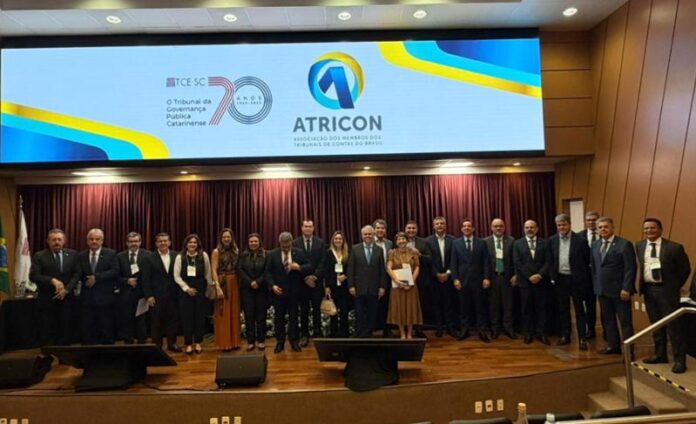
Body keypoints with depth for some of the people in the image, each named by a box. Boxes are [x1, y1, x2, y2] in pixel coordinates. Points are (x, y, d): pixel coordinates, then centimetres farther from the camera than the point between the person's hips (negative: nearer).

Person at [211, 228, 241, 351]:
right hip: (222, 284, -5)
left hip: (235, 284, 5)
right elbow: (214, 270, -10)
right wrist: (218, 287, -19)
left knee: (234, 313, 9)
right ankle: (224, 343, 8)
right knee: (224, 314, 0)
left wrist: (240, 284, -1)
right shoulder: (216, 251, -4)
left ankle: (234, 341, 18)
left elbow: (238, 268, 9)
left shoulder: (236, 251, 10)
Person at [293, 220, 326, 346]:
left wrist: (314, 276, -12)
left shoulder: (321, 243, 4)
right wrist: (305, 277, -10)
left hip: (317, 280, 1)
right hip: (302, 281, 0)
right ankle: (305, 335, 12)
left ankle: (317, 334, 14)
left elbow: (322, 262, -1)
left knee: (317, 309, 5)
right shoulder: (295, 243, 2)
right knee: (304, 310, 5)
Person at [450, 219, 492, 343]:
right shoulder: (456, 243, 5)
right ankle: (465, 329, 15)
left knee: (480, 306, 3)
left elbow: (486, 262, 2)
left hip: (478, 280, 0)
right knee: (464, 306, 6)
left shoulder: (481, 243, 5)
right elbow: (453, 263, 2)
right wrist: (455, 278, -6)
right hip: (462, 280, 0)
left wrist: (486, 278, -6)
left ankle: (482, 331, 8)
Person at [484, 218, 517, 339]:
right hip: (492, 276, 0)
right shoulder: (485, 241, 1)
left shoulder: (511, 241, 1)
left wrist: (515, 275, -4)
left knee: (507, 304, 6)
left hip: (507, 276, 0)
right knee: (493, 304, 7)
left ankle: (508, 328, 16)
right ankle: (495, 328, 17)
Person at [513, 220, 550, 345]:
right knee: (526, 309, 6)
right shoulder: (518, 243, 3)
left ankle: (541, 333, 13)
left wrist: (539, 275, -14)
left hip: (540, 281, 1)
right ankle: (528, 333, 14)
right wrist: (529, 277, -10)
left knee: (541, 308, 5)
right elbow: (517, 263, -3)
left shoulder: (544, 243, 5)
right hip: (525, 281, 0)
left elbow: (547, 261, -1)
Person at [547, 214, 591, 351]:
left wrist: (586, 280, -7)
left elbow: (587, 261, -5)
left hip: (576, 279, -3)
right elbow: (550, 261, 8)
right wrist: (552, 277, 3)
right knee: (563, 309, 12)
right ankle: (565, 336, 23)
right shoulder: (552, 240, 2)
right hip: (560, 279, 4)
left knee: (579, 310, 4)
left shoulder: (580, 240, -8)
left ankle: (582, 339, 10)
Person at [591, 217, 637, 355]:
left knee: (625, 321, 3)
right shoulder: (595, 245, 10)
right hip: (602, 290, 6)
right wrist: (595, 285, 9)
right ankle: (613, 346, 24)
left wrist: (626, 288, -17)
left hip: (619, 290, -6)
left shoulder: (624, 244, -8)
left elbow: (630, 269, -12)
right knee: (607, 319, 12)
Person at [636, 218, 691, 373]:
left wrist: (675, 287, 2)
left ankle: (679, 360, 9)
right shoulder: (639, 246, 5)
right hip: (648, 290, 5)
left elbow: (685, 269, -3)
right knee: (655, 325, 15)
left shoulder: (674, 247, -11)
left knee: (673, 326, -1)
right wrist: (642, 286, 10)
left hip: (666, 290, -5)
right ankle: (660, 354, 28)